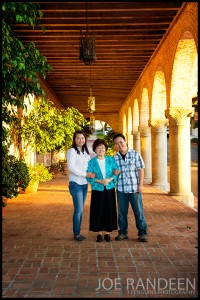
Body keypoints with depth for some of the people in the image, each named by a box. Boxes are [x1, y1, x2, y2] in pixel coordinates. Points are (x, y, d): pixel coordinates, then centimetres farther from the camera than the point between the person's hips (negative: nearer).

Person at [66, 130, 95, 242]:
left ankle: (78, 232, 18)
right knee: (79, 209, -6)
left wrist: (91, 174, 1)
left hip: (84, 184, 7)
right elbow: (71, 167, -16)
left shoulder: (86, 152, 15)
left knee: (80, 209, 10)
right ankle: (76, 233, 5)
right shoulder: (72, 151, -7)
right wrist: (85, 174, -18)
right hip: (76, 184, -7)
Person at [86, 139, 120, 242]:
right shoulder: (91, 162, 0)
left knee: (109, 210, 3)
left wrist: (109, 179, -15)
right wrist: (99, 181, -17)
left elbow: (116, 173, 2)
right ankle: (99, 233, 15)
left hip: (109, 189, 1)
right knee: (98, 211, 1)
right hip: (97, 190, -1)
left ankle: (107, 233, 16)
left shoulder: (111, 160, 4)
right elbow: (89, 177, -3)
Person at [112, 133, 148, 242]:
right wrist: (114, 173, -5)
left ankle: (142, 233, 10)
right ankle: (123, 232, 22)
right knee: (122, 212, 9)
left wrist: (140, 184, -5)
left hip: (134, 188, -2)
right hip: (121, 189, 3)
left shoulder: (135, 154, 1)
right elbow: (113, 171, 17)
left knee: (139, 211, 1)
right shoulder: (115, 157, 7)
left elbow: (140, 170, 1)